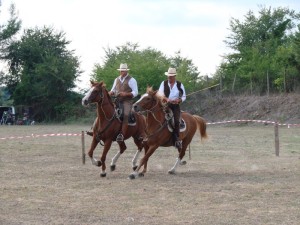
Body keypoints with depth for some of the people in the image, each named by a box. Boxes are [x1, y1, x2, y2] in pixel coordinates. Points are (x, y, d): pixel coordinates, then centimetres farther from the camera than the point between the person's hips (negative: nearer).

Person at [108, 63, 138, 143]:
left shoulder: (131, 80, -1)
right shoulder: (117, 79, 17)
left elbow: (135, 92, -5)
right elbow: (113, 90, 24)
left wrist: (126, 94, -20)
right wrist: (111, 93, -1)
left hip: (127, 101, -6)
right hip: (117, 101, 6)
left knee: (125, 116, -26)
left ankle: (122, 134, -32)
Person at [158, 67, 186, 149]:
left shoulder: (180, 85, 8)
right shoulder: (164, 83, 7)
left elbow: (184, 97, 10)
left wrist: (178, 100, -13)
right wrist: (167, 99, -21)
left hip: (175, 106, -1)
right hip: (165, 105, 1)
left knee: (176, 121, -20)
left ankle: (177, 139, -16)